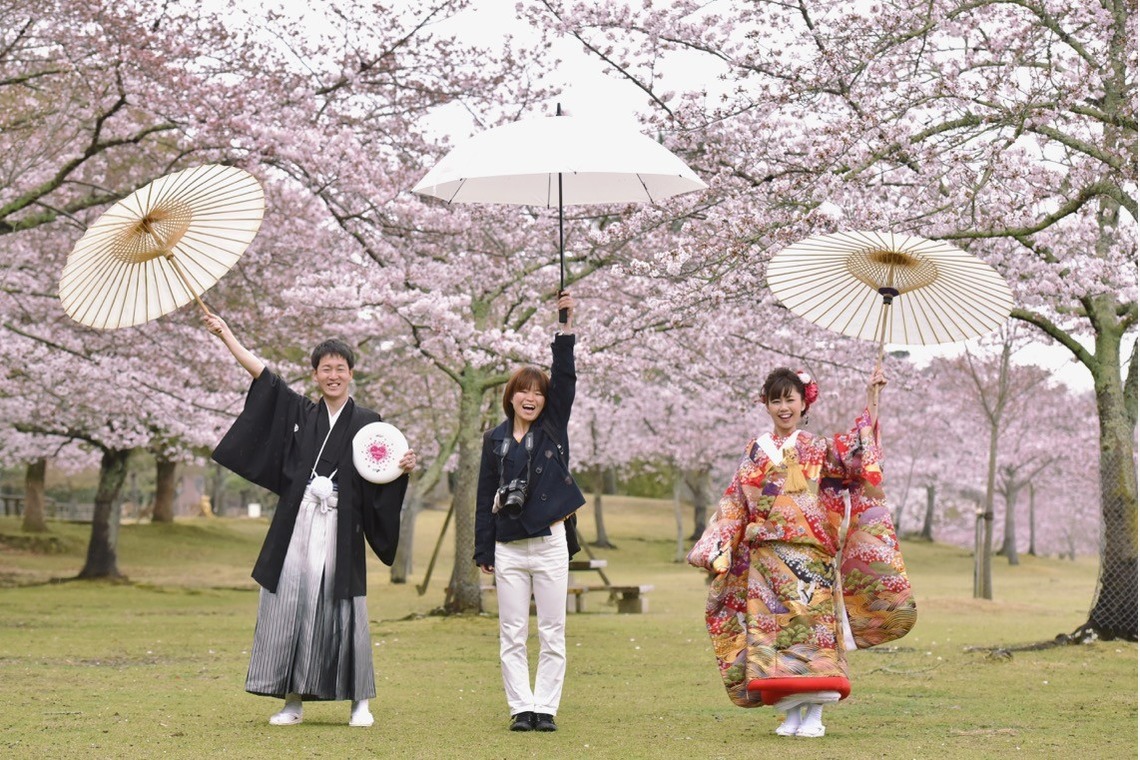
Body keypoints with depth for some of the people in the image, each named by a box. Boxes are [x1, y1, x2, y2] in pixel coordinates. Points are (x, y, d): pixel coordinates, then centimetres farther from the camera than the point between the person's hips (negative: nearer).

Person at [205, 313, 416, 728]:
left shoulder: (367, 422, 6)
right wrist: (225, 334, 15)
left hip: (341, 529, -2)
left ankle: (360, 701, 8)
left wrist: (405, 468, -16)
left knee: (342, 610, -3)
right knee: (290, 606, -2)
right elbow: (262, 373, 15)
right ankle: (293, 700, 5)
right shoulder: (300, 413, 12)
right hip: (296, 526, 2)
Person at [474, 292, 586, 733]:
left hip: (550, 544, -1)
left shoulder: (553, 429, 5)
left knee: (552, 634, 1)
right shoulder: (495, 440, 8)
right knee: (512, 635, 1)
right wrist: (483, 551, 4)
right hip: (508, 547, 1)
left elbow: (565, 377, -6)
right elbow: (485, 497, 8)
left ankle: (545, 708, 6)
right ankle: (521, 709, 6)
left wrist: (567, 325, -13)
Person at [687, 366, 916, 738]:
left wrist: (871, 404, -16)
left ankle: (814, 715, -4)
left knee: (813, 625, -7)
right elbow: (734, 505, 13)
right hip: (766, 559, 2)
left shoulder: (818, 449, 6)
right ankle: (791, 713, 2)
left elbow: (856, 453, -9)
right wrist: (715, 549, 8)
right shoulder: (755, 452, 12)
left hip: (811, 557, -2)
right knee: (774, 627, -3)